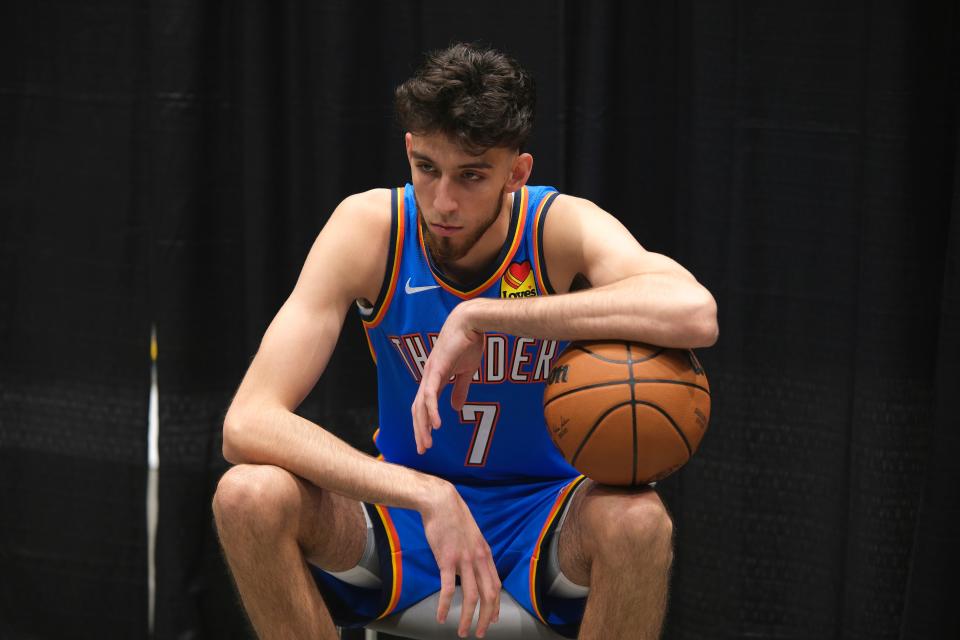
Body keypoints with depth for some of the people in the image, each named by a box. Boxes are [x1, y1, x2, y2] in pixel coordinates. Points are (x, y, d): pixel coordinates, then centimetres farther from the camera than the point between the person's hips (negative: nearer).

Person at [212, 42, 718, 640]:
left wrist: (480, 316, -39)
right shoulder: (369, 227, -16)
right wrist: (428, 498, -39)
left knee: (637, 520, -35)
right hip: (405, 511, 1)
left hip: (542, 517, -1)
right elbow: (248, 422, -25)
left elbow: (695, 313, -41)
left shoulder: (563, 228, -18)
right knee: (248, 496, -28)